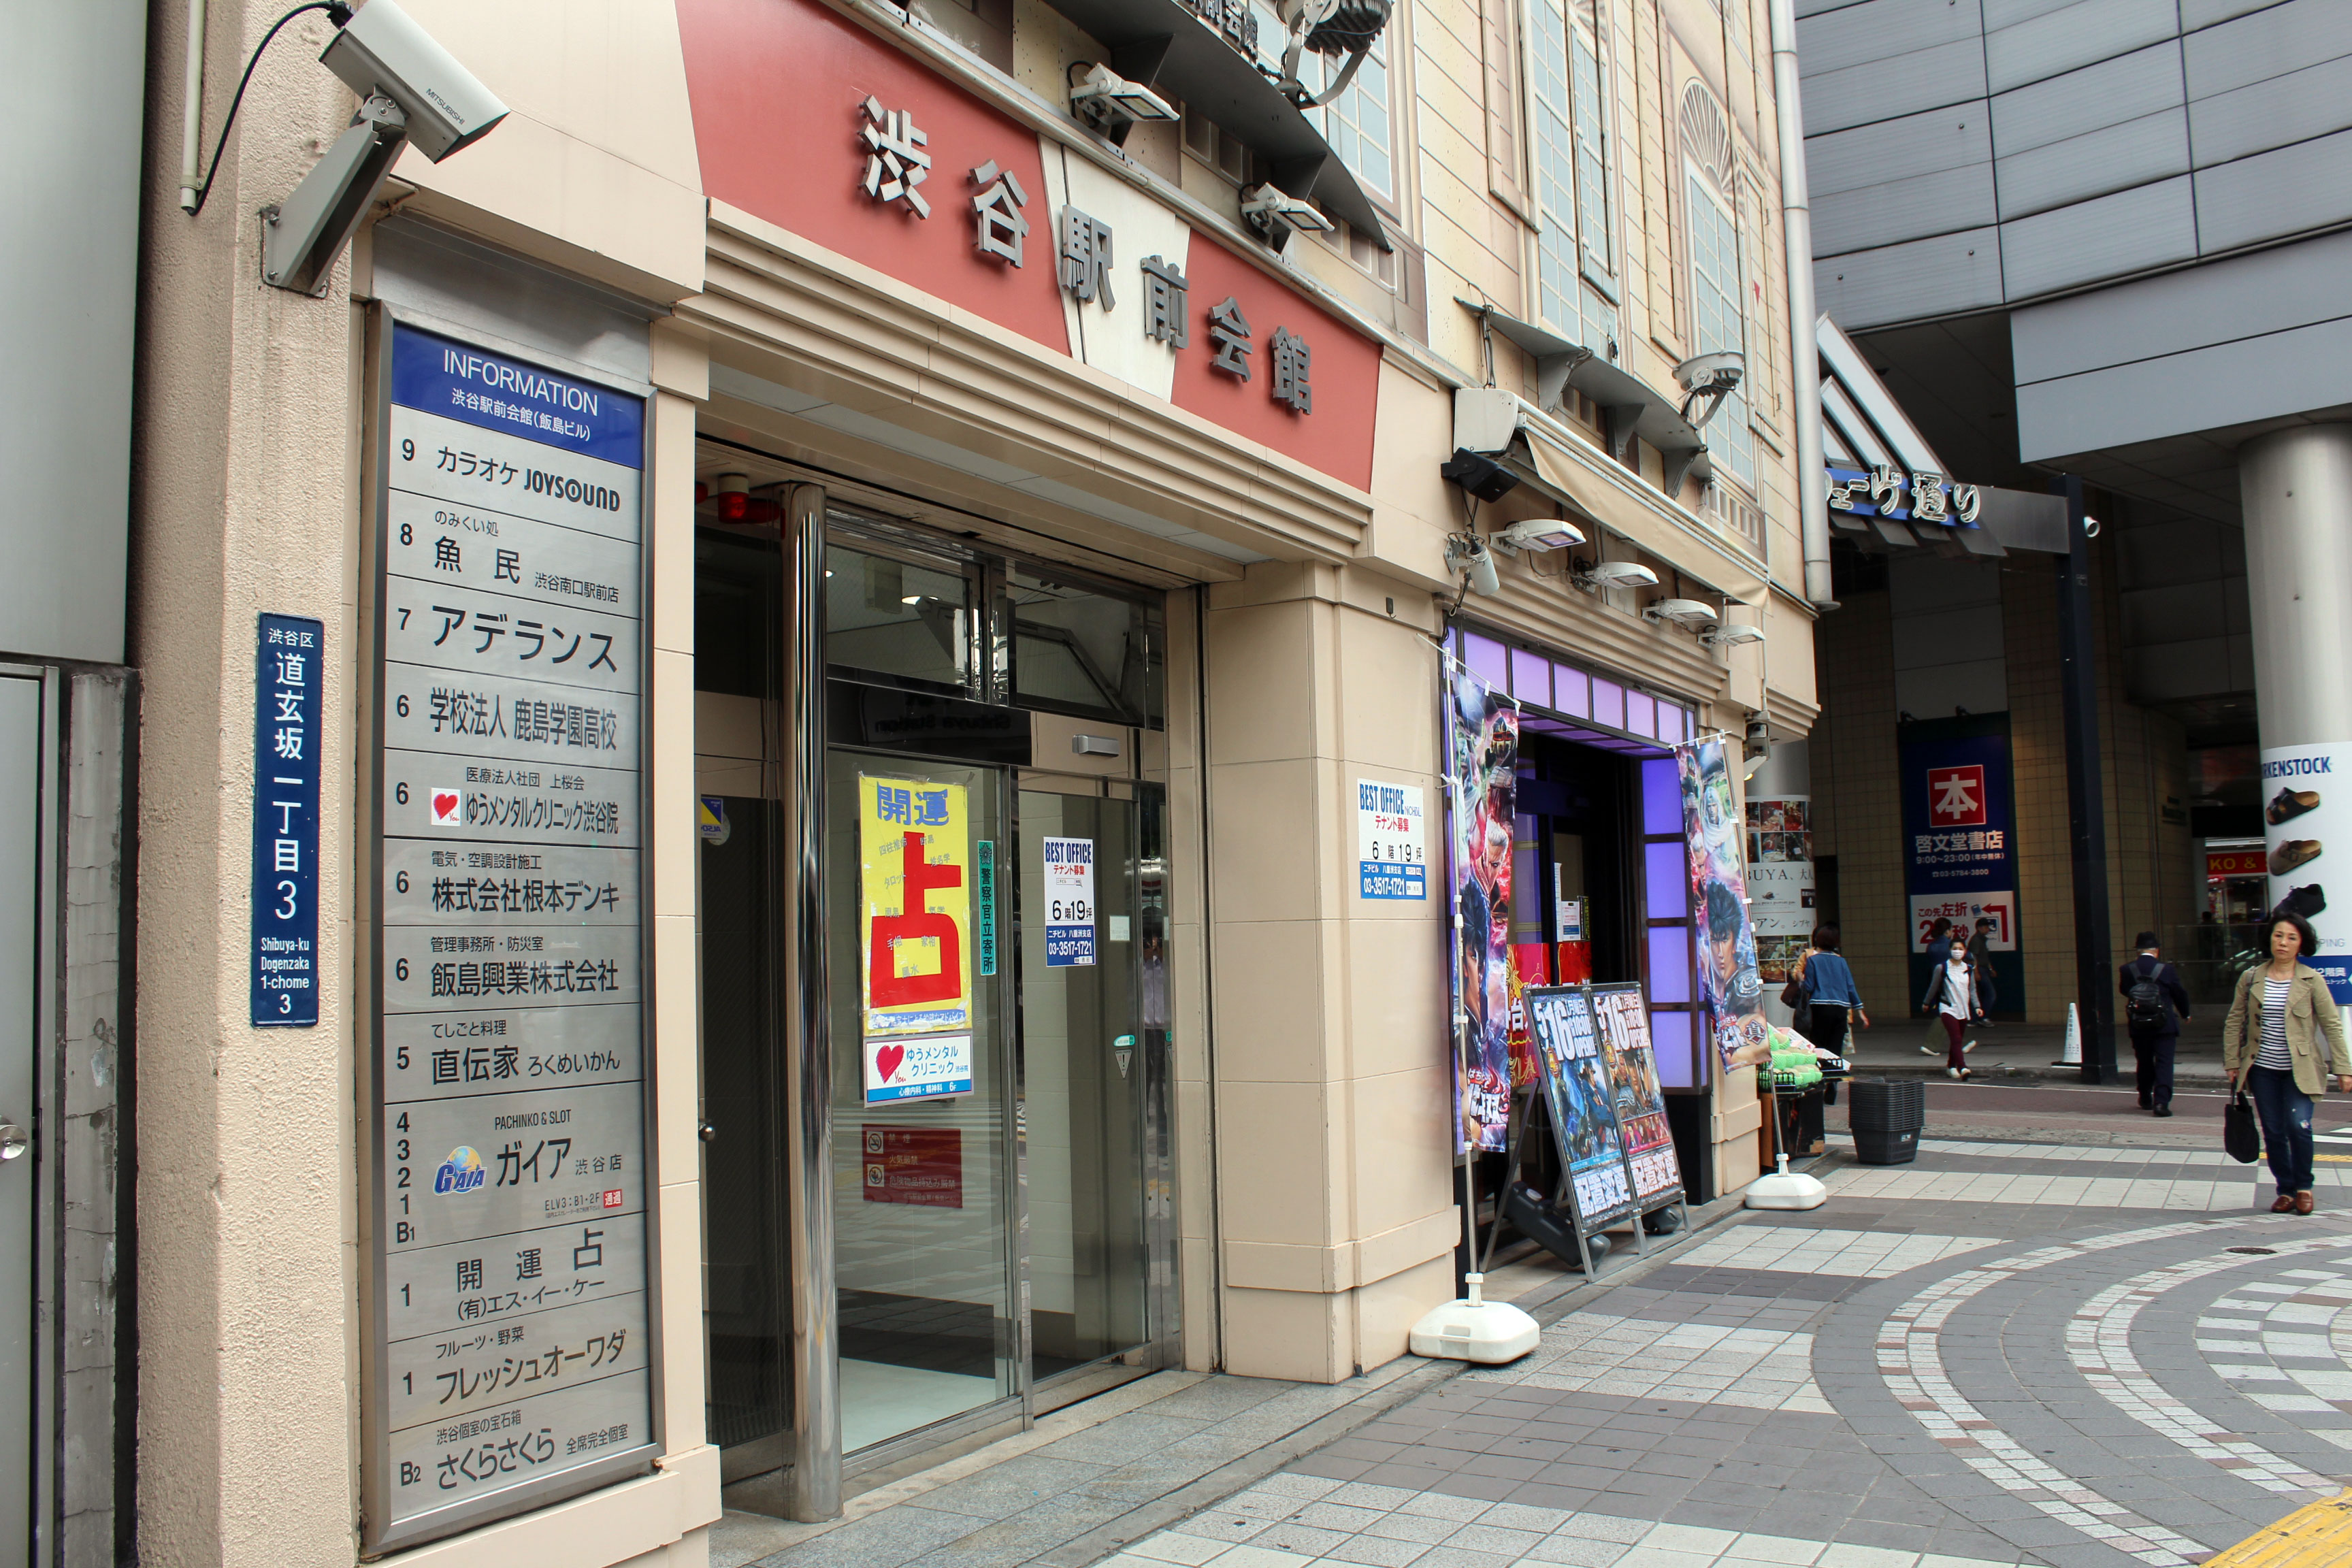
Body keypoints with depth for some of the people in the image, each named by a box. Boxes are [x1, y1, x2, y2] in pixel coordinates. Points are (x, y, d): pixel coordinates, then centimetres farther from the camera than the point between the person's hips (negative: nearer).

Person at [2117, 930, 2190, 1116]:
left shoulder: (2127, 970, -6)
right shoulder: (2167, 970, -9)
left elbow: (2123, 990, 11)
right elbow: (2181, 994, 3)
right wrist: (2185, 1014, 20)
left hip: (2138, 1026, 2)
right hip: (2164, 1025, -2)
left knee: (2144, 1062, 17)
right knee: (2164, 1063, -2)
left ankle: (2146, 1099, 28)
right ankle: (2162, 1101, -14)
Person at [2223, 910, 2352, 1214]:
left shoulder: (2312, 980, -2)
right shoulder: (2251, 979, 4)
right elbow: (2234, 1023, 9)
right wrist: (2232, 1063, 4)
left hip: (2299, 1070, -2)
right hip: (2263, 1070, 2)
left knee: (2298, 1125, -15)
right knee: (2273, 1132, 3)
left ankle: (2303, 1187, 7)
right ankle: (2285, 1191, 19)